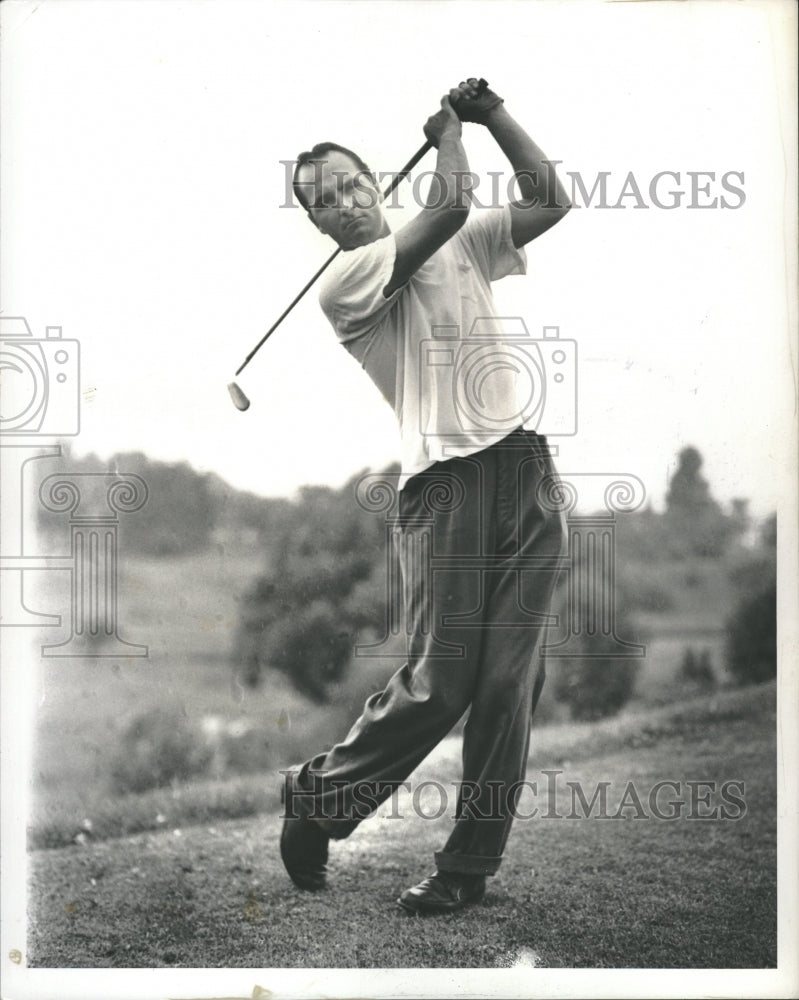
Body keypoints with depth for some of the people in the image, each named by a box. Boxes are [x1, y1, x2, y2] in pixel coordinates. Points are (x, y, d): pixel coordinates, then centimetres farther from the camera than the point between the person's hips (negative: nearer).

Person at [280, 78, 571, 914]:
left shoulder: (460, 246, 19)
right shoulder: (343, 281, 0)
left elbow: (549, 203, 14)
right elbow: (449, 206, -11)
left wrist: (493, 114, 10)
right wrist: (447, 133, 7)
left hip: (526, 469, 5)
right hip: (447, 484, -5)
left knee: (510, 683, -1)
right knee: (440, 683, -8)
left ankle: (470, 865, 6)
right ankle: (317, 799, 15)